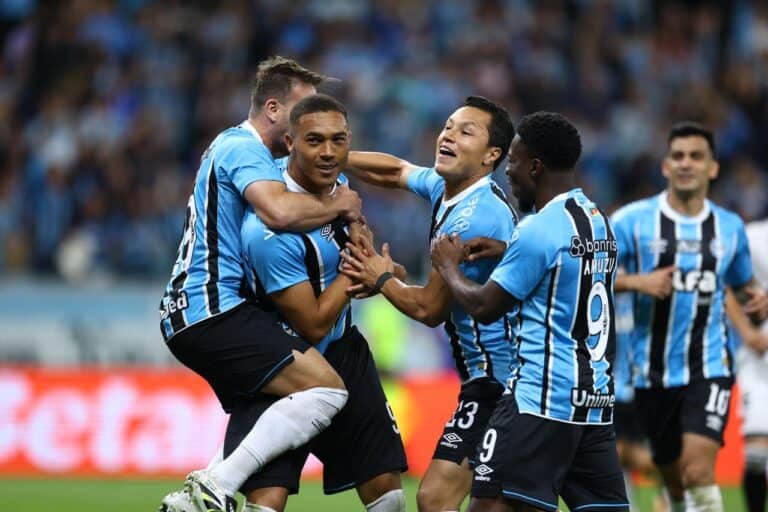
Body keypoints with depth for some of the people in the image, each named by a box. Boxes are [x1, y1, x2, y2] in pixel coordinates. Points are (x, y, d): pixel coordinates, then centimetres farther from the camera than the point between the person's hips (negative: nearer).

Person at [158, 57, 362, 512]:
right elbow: (280, 211, -28)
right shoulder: (242, 147, -9)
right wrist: (337, 205, -10)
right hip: (212, 308, -11)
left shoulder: (237, 147, 23)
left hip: (189, 315, 11)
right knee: (326, 388, -19)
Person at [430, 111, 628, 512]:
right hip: (596, 400, 9)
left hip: (542, 398, -9)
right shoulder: (598, 219, 13)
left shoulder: (539, 230, -12)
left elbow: (484, 308, -5)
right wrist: (504, 252, 16)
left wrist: (448, 266, 11)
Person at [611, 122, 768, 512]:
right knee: (674, 478, 11)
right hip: (654, 373, 1)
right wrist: (636, 281, -21)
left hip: (709, 368, 0)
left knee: (698, 470, -19)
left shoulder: (730, 227, 7)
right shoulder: (633, 220, -2)